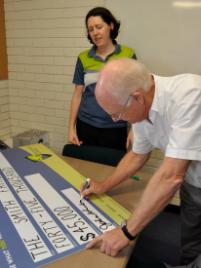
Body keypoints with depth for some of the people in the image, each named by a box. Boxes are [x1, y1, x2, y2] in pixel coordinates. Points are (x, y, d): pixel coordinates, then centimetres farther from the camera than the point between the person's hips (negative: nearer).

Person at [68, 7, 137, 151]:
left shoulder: (128, 55, -2)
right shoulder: (83, 58, 3)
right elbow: (78, 95, 7)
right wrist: (71, 127, 3)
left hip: (115, 129, -2)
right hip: (86, 126, 2)